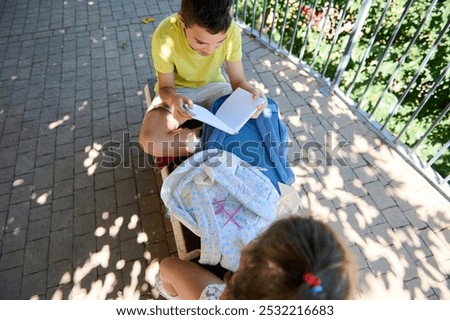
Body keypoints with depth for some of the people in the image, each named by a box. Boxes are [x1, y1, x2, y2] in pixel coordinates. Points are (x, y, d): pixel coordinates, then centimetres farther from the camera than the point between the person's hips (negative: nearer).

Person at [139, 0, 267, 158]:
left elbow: (238, 80, -14)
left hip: (212, 86, 2)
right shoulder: (165, 36, -30)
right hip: (177, 91, -1)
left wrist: (250, 91, -37)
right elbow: (165, 87, -17)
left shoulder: (232, 31, -24)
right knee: (150, 141, -27)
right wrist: (173, 99, -41)